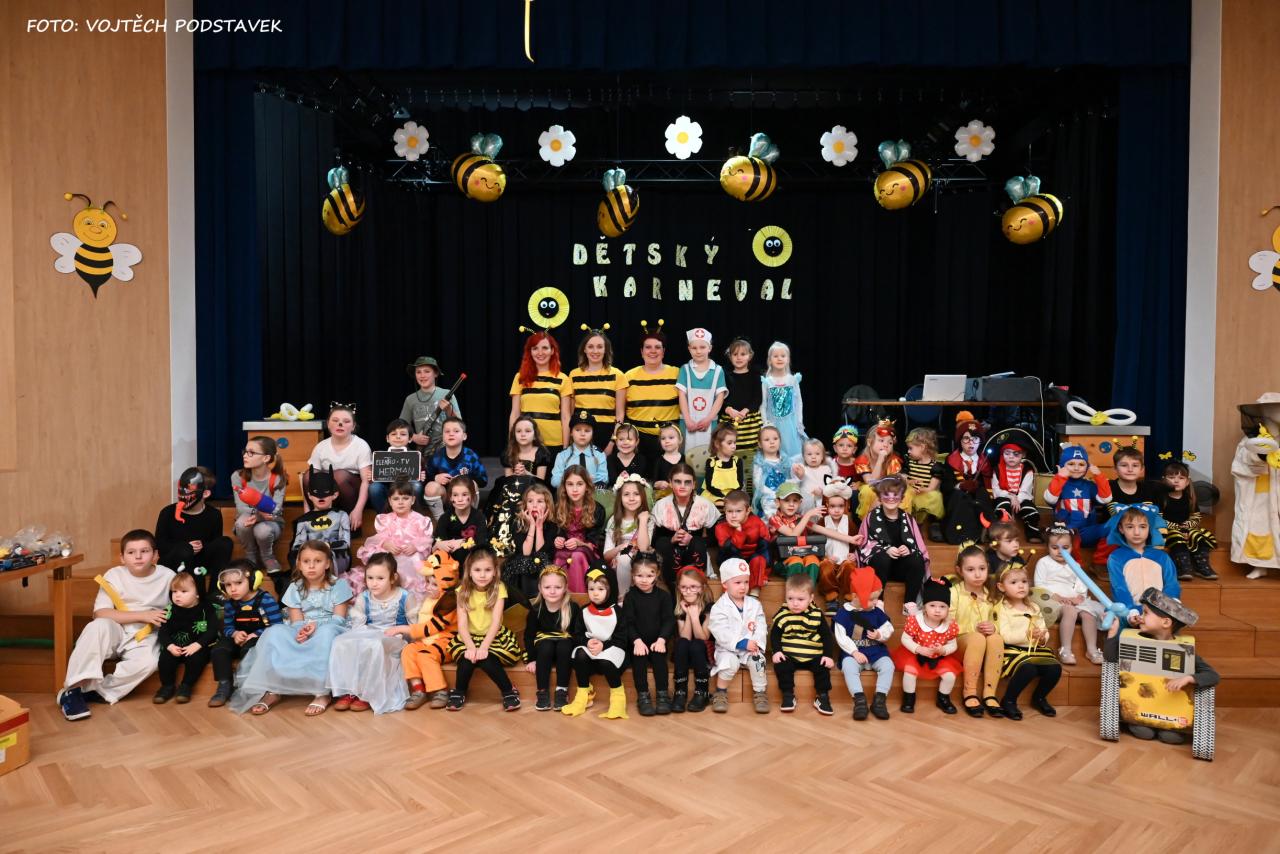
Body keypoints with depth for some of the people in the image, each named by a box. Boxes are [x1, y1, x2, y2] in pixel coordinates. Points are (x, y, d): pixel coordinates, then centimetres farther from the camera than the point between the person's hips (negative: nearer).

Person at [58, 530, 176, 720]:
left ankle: (95, 691, -17)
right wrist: (142, 615, -21)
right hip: (115, 633, 0)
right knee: (99, 626, -34)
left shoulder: (168, 576, -3)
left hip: (144, 637, 0)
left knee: (148, 662, -34)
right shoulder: (114, 575, -6)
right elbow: (101, 613, -15)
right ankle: (73, 688, -26)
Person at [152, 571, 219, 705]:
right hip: (175, 647, 3)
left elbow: (212, 631, -11)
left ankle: (185, 687, -13)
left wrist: (197, 645, -24)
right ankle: (167, 686, -5)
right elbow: (163, 632, 2)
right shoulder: (171, 610, 5)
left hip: (199, 647, -3)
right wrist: (170, 646, -17)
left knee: (196, 658, -31)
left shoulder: (207, 609, -5)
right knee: (165, 657, -22)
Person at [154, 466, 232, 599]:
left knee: (226, 543, -21)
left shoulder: (214, 515, -6)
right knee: (184, 550, -36)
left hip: (198, 562, 3)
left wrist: (203, 547, -23)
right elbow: (160, 546, -9)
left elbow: (217, 546, -1)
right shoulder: (168, 513, -11)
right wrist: (187, 547, -21)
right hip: (171, 565, -2)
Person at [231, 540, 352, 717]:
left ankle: (323, 693, -37)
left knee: (327, 632, -39)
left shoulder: (338, 585, -3)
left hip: (329, 630, -3)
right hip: (301, 634, 3)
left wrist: (316, 625, -27)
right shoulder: (295, 588, 5)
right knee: (274, 632, -25)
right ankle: (271, 690, -28)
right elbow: (296, 622, -2)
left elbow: (339, 619, -9)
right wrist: (302, 631, -27)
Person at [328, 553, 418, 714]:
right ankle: (348, 691, -17)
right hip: (368, 635, 5)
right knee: (341, 642, -24)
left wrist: (399, 629, -17)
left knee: (373, 645, -38)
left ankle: (367, 693, -23)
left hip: (394, 639, -4)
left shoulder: (405, 597, -6)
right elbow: (357, 626, 1)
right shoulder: (362, 599, 3)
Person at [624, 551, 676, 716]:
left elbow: (669, 620, -3)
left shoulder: (664, 595, 2)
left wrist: (661, 640, -18)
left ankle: (663, 695, -19)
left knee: (659, 657, -27)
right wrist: (637, 641, -20)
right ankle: (643, 696, -20)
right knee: (638, 659, -27)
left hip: (657, 640, 0)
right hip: (638, 641, 0)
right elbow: (628, 622, -5)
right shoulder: (631, 597, 2)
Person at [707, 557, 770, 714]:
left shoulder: (754, 604, 5)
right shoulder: (719, 607, -7)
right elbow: (721, 633, -16)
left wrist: (756, 644, -19)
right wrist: (742, 643, -23)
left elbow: (761, 627, -1)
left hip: (751, 647, 3)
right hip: (728, 649, -2)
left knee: (757, 660, -26)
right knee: (729, 662, -31)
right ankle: (720, 693, -8)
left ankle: (760, 693, -6)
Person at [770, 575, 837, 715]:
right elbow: (774, 635, 5)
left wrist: (828, 655, -7)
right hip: (788, 655, 0)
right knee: (781, 666, -26)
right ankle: (788, 696, -11)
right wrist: (776, 651, -10)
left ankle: (823, 697, -5)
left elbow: (827, 636, 4)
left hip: (813, 656, 0)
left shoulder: (817, 615, -1)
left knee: (822, 668, -22)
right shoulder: (782, 615, -2)